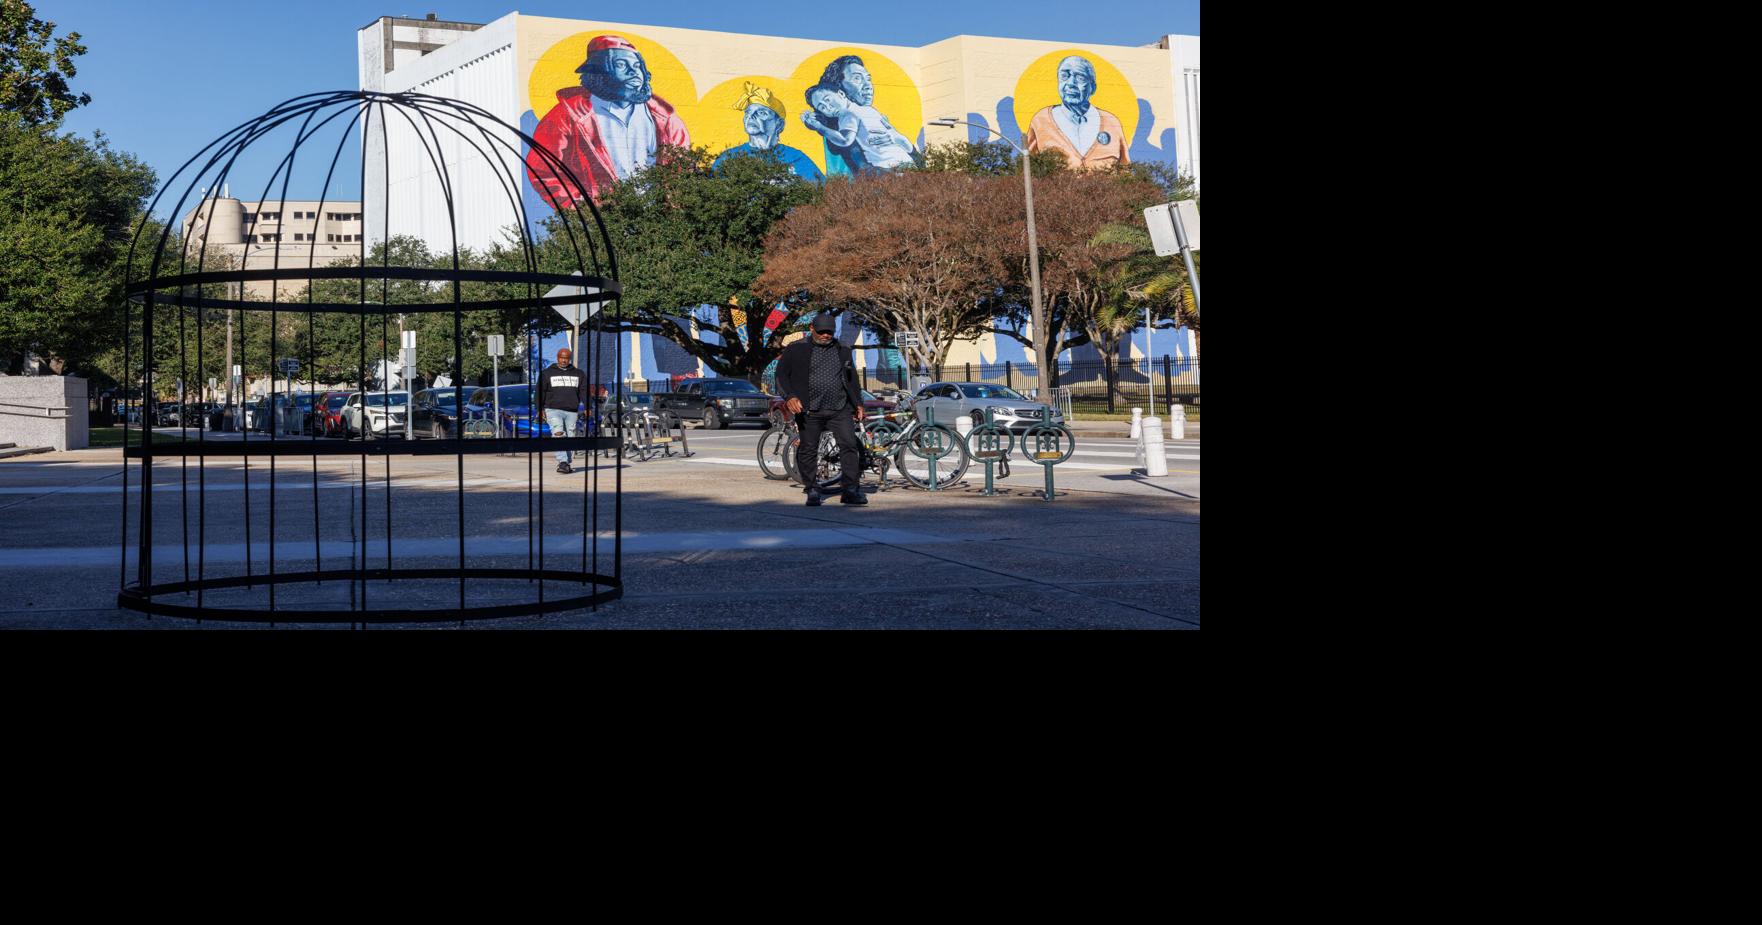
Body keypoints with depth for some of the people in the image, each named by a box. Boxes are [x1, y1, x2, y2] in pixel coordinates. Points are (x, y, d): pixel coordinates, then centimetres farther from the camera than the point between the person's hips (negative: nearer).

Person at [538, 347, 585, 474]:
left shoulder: (578, 374, 16)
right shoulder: (547, 373, 8)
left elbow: (584, 391, 10)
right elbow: (540, 392, 5)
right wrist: (540, 410, -5)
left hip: (572, 411, 3)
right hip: (553, 410, -3)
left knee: (569, 438, 2)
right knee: (558, 434, -20)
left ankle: (566, 465, 11)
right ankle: (562, 462, -28)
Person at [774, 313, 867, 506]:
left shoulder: (843, 351, 17)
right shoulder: (796, 350, 4)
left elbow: (851, 380, 25)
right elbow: (781, 375, -1)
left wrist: (858, 404, 18)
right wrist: (789, 397, -16)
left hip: (840, 409, 2)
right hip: (809, 411, -2)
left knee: (850, 445, -10)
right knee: (808, 450, 1)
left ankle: (850, 490, -10)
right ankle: (812, 490, 13)